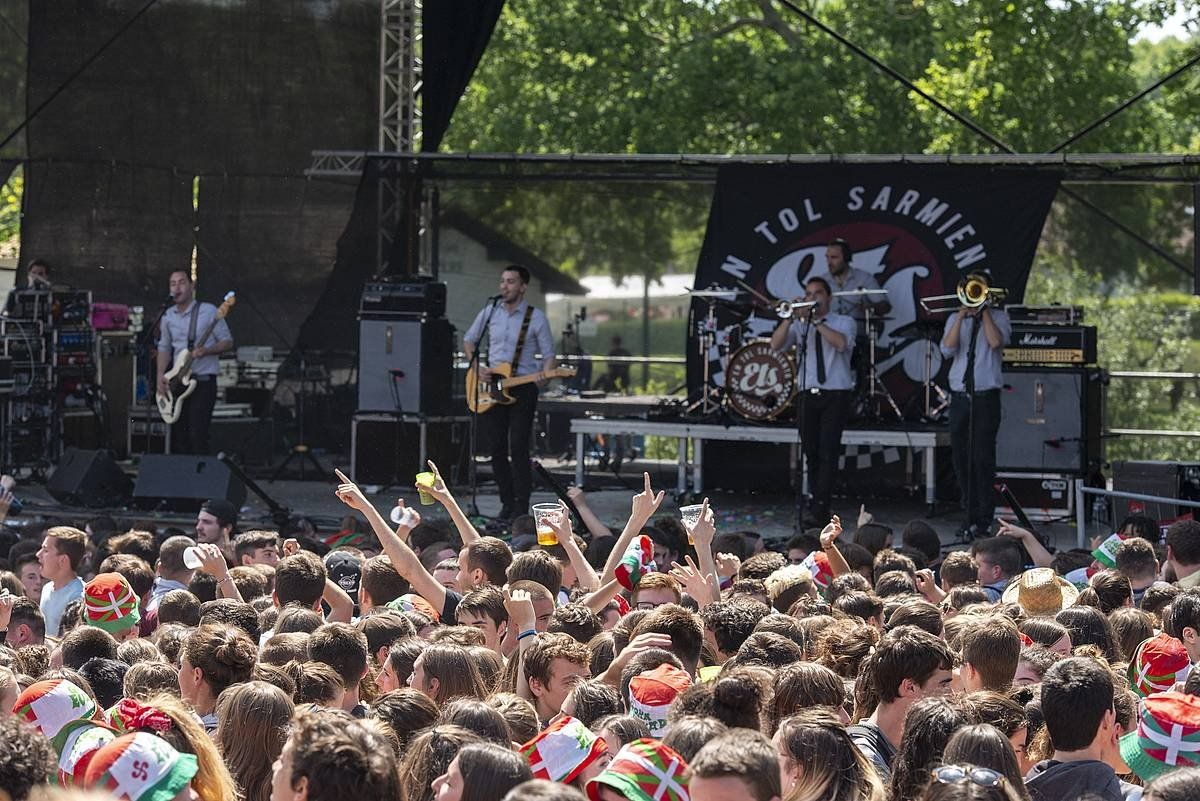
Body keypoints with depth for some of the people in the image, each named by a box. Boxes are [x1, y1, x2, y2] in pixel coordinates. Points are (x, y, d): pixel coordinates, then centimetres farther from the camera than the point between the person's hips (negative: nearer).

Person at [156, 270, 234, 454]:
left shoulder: (209, 312, -5)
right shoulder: (168, 316, 10)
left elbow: (228, 342, -1)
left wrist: (206, 351, -19)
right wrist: (161, 375, 3)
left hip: (203, 381, -5)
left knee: (197, 435, -14)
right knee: (178, 436, 4)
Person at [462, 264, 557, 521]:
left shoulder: (536, 318, -3)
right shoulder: (489, 312, 6)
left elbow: (548, 354, -1)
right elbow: (468, 340, 18)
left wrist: (544, 375, -21)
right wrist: (477, 365, 1)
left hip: (523, 387, -4)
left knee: (518, 448, -10)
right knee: (498, 449, 4)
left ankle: (521, 506, -6)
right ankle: (507, 502, 14)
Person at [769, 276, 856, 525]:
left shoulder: (843, 322, 5)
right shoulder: (800, 326, 12)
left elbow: (842, 343, -17)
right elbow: (776, 344, -2)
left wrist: (816, 321, -18)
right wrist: (790, 318, -14)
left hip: (836, 395, -4)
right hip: (809, 394, 4)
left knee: (828, 452, -12)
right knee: (812, 453, 5)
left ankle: (819, 511, -16)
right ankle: (819, 508, 13)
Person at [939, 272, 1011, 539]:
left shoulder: (997, 317, 6)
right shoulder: (955, 319, 15)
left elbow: (996, 341, -14)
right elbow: (947, 349, -2)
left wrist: (983, 310, -7)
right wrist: (962, 314, -6)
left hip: (986, 395, -4)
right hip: (959, 395, 4)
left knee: (983, 458, -9)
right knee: (961, 457, 4)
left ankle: (983, 519, -8)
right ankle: (970, 514, 13)